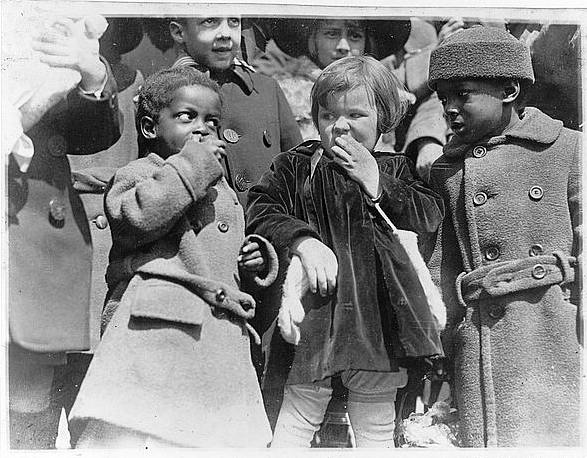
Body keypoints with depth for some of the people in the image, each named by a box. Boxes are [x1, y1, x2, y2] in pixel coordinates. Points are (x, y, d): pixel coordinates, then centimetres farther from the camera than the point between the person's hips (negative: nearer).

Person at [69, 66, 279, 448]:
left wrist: (255, 261, 11)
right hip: (157, 335, -7)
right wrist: (192, 162, -14)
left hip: (222, 339, 7)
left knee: (228, 436, 9)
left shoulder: (224, 192, 23)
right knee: (139, 432, -9)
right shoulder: (138, 174, 1)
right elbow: (137, 217, -22)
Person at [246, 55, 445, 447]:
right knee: (300, 410, 7)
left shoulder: (396, 169, 8)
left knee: (377, 424, 15)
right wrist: (303, 239, -20)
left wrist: (376, 181, -8)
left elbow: (431, 217, -1)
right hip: (317, 310, -1)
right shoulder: (295, 166, 4)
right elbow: (259, 208, -4)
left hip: (378, 313, 2)